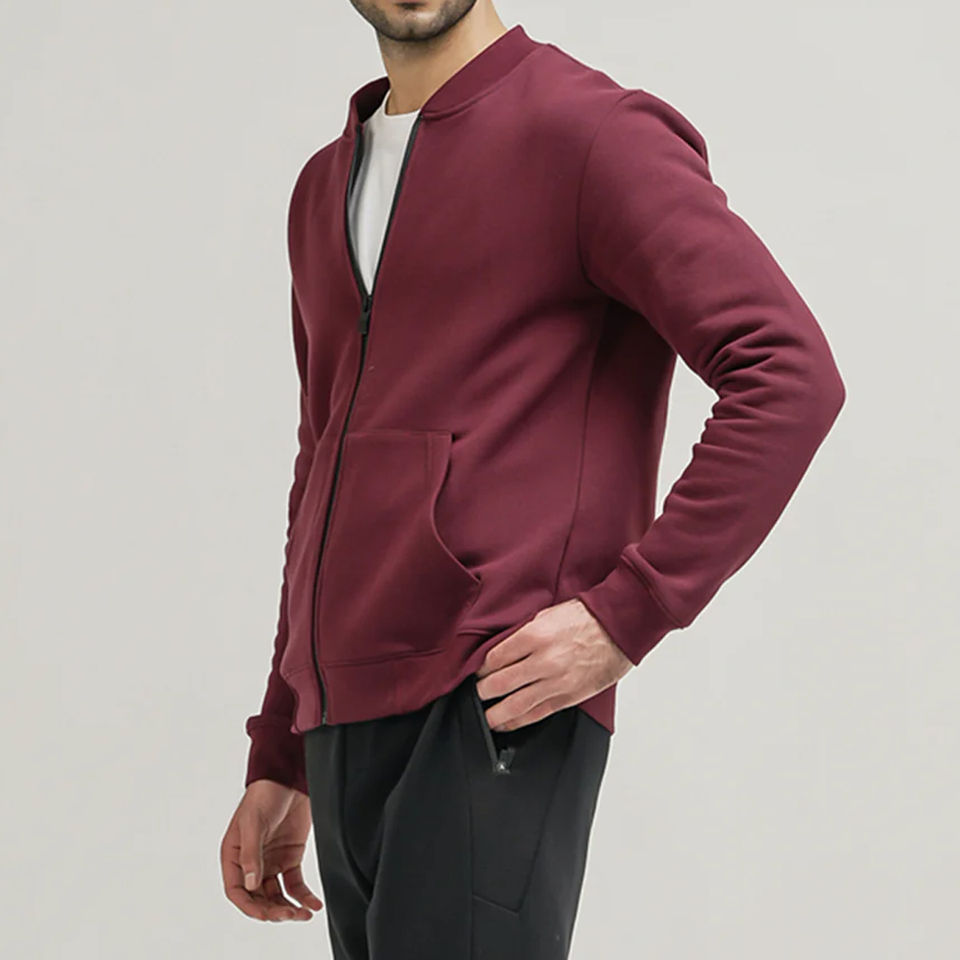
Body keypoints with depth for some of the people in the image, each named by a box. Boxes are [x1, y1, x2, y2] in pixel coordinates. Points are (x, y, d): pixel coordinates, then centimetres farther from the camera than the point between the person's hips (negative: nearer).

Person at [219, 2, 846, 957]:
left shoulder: (589, 129, -5)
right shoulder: (324, 187, 19)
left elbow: (790, 375, -12)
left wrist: (626, 616, -17)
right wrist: (277, 759, 23)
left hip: (492, 721, -7)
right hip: (342, 725, 7)